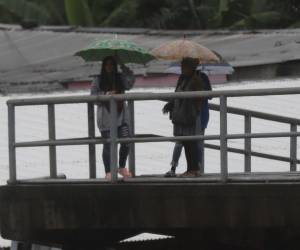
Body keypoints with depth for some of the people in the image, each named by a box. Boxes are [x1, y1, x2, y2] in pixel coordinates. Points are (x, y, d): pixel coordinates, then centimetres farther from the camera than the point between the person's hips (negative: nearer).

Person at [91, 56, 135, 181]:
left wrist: (122, 65, -13)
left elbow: (130, 81, -10)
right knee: (108, 145, 1)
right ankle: (108, 172, 13)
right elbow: (93, 95, -2)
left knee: (126, 142, -6)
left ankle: (122, 167, 15)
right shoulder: (98, 80, 4)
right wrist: (105, 95, -19)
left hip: (121, 115, 2)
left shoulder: (120, 78, 10)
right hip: (106, 117, -2)